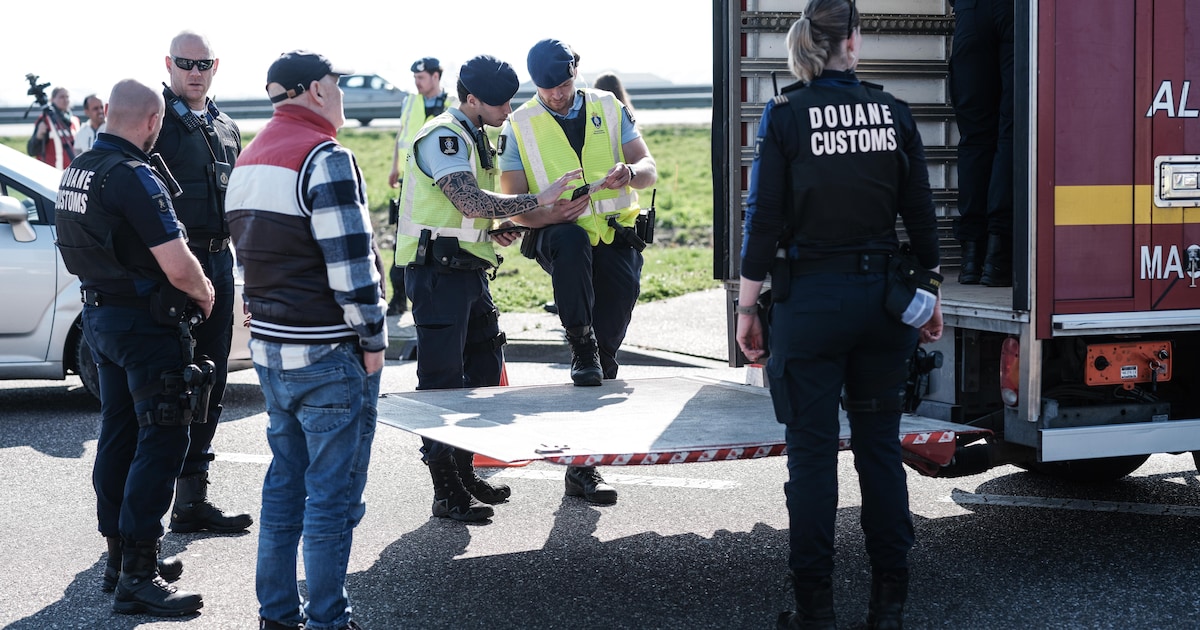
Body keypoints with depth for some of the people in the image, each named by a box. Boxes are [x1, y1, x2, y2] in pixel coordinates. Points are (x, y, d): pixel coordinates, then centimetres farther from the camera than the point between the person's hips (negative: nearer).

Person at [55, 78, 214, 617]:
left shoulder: (77, 170, 9)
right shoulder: (133, 176, -21)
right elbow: (178, 266, -24)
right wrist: (204, 294, -5)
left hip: (99, 315, 9)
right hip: (145, 323, -9)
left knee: (118, 436, 16)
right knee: (161, 442, -7)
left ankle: (120, 557, 25)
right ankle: (138, 579, -8)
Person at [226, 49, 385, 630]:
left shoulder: (248, 161, 13)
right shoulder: (324, 157, -16)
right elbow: (349, 261, -20)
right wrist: (373, 338, -11)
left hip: (270, 346, 9)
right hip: (329, 354, -9)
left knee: (284, 484, 16)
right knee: (332, 495, -1)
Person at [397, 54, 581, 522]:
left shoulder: (474, 136, 17)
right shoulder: (443, 137, -16)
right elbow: (473, 202, -28)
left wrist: (495, 229, 9)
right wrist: (538, 200, -23)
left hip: (468, 269, 10)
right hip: (437, 269, -10)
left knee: (484, 368, 14)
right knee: (442, 379, -7)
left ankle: (464, 472, 25)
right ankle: (446, 493, -3)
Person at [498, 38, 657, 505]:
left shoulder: (610, 109, 6)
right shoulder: (519, 126, 2)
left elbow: (650, 172, 0)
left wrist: (630, 172, -24)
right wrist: (553, 214, -22)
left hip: (616, 241, 1)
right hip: (559, 236, -1)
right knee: (571, 239, -40)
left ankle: (583, 466, 7)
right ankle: (581, 350, -31)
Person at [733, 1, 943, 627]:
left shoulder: (785, 115, -7)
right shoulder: (893, 112, 1)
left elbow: (764, 217, -8)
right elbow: (920, 213, 5)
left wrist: (747, 306, -2)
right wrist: (930, 293, 15)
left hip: (809, 299, -3)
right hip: (881, 295, 3)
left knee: (811, 452, 4)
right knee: (880, 445, 12)